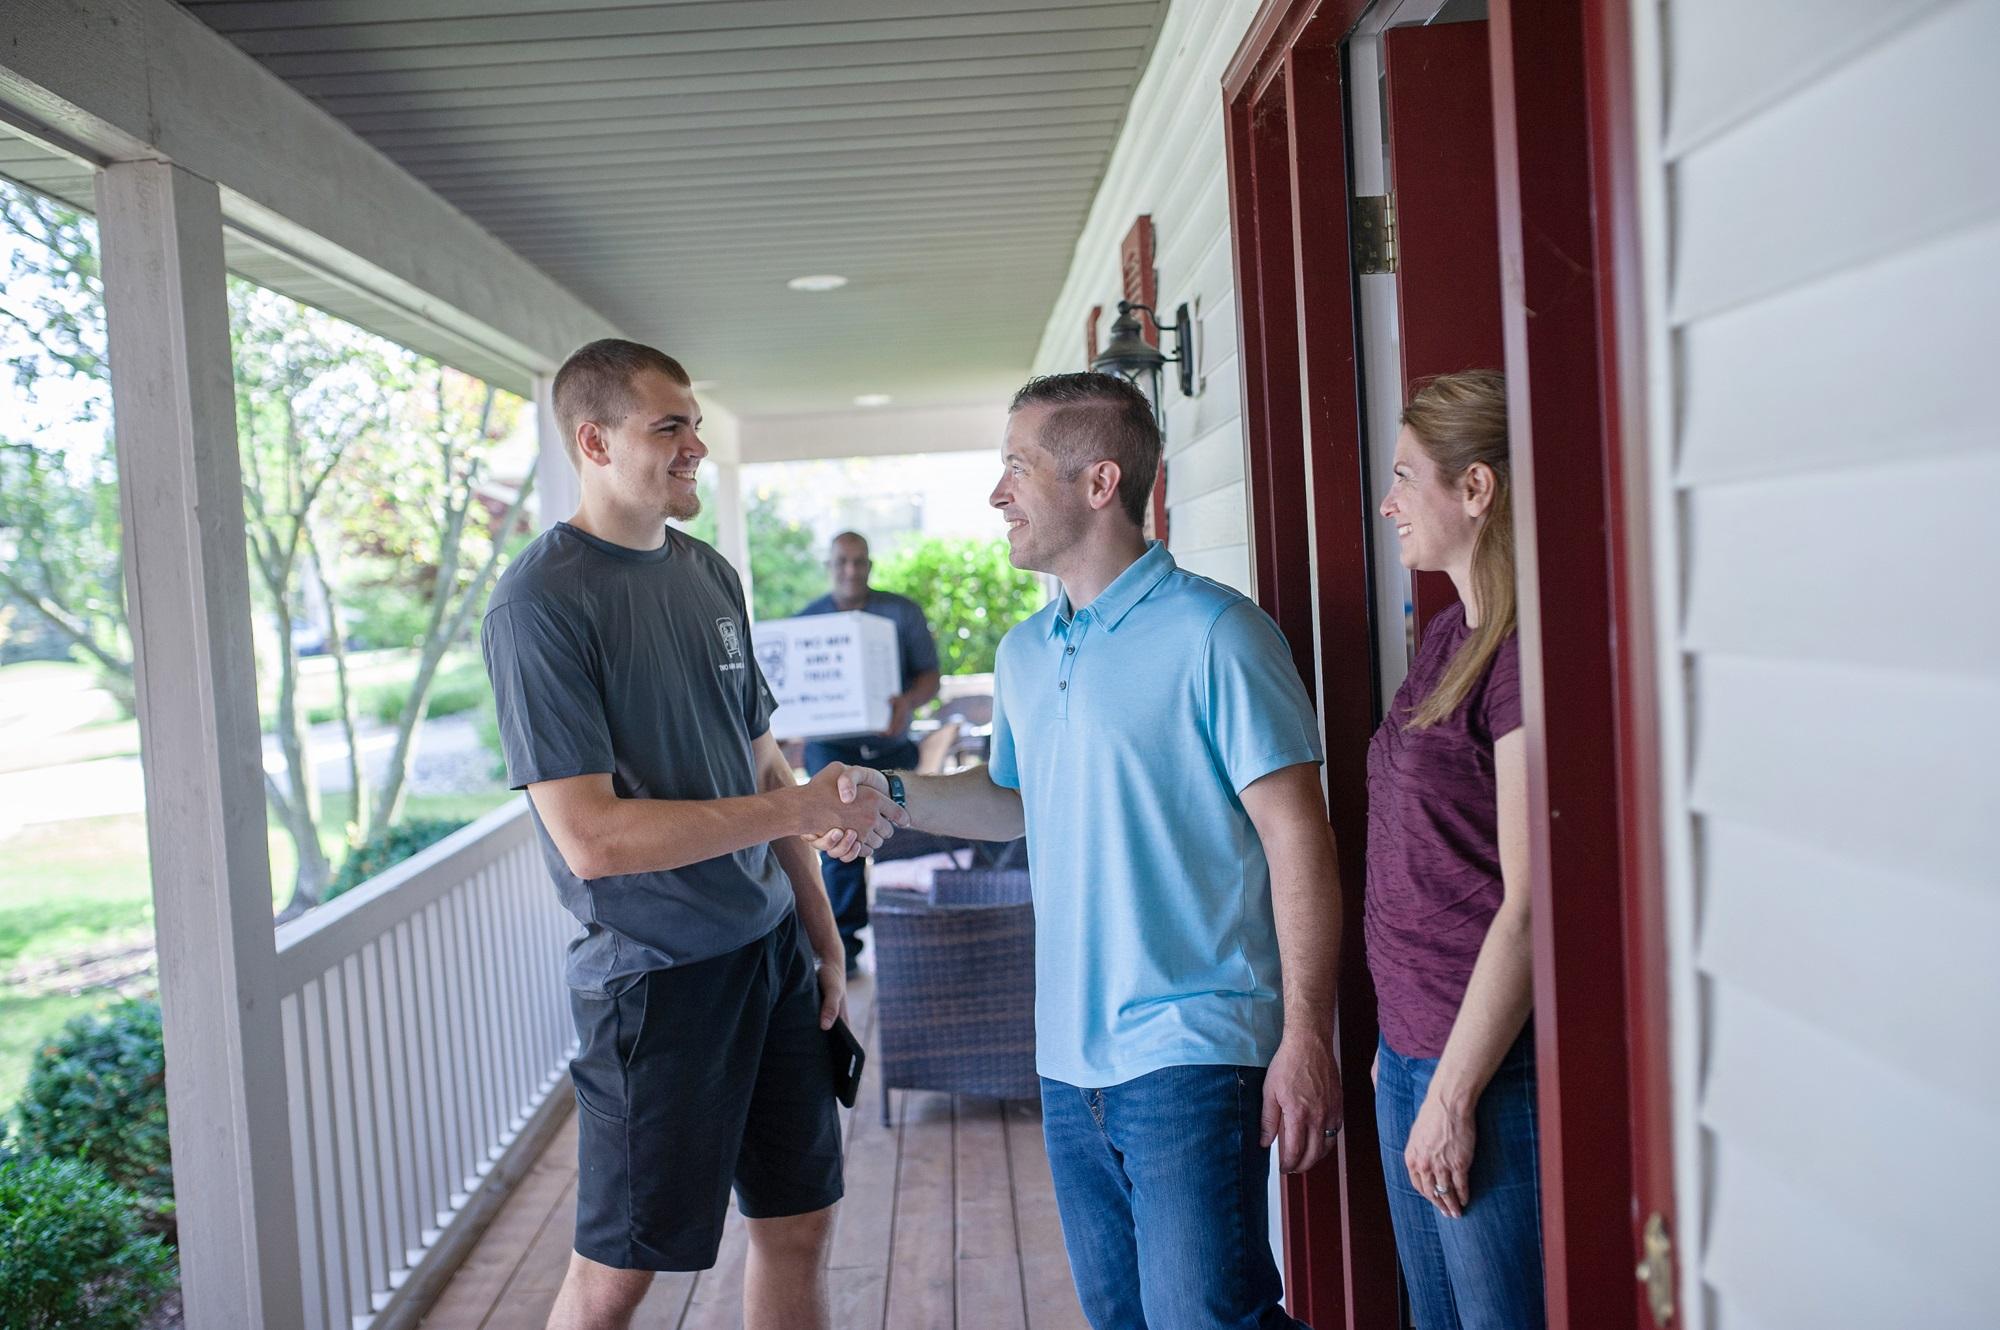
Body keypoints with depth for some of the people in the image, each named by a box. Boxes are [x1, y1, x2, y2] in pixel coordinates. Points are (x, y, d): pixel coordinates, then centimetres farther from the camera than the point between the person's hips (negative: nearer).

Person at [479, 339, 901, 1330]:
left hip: (771, 949, 7)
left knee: (799, 1221, 16)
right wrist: (798, 810, -20)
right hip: (656, 976, -7)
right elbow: (591, 839, -21)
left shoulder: (709, 575, 8)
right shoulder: (540, 605, -15)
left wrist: (824, 939, 12)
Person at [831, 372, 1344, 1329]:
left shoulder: (1213, 633, -12)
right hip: (1068, 1059, 8)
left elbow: (1297, 838, -14)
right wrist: (888, 793, 10)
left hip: (1190, 1054, -7)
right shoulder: (1023, 654, 11)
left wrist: (1305, 1037, -18)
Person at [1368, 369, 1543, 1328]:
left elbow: (1530, 905, -19)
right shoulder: (1448, 636, 10)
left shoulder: (1527, 648, -17)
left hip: (1490, 1067, -9)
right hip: (1413, 1046, 9)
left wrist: (1454, 1092, -16)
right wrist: (1398, 1044, 17)